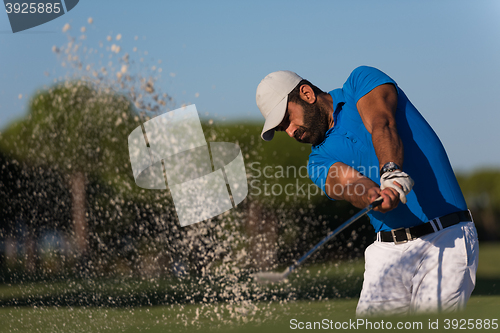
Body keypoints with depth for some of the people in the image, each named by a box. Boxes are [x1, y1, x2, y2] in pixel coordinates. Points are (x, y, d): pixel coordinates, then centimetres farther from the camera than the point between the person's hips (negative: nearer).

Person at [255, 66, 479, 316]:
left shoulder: (362, 80, 7)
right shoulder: (319, 161, 14)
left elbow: (381, 125, -13)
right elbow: (347, 179, -10)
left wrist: (392, 173, -34)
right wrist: (371, 194, -33)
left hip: (447, 239, -5)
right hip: (389, 251, 5)